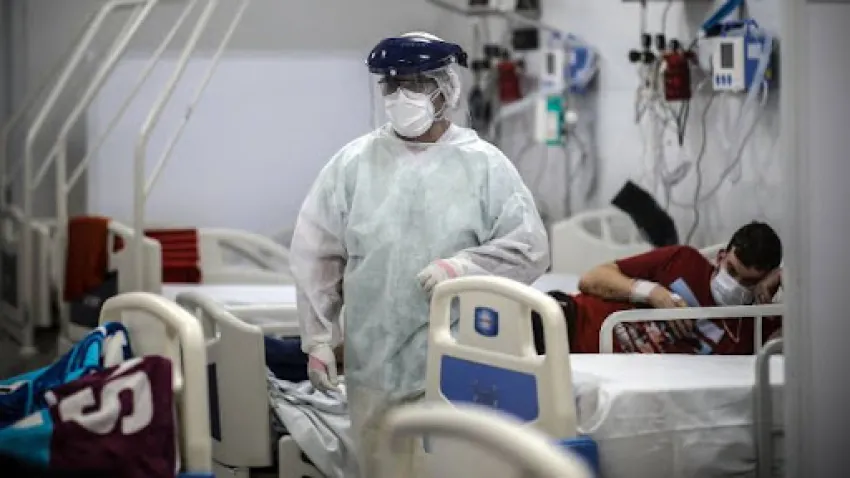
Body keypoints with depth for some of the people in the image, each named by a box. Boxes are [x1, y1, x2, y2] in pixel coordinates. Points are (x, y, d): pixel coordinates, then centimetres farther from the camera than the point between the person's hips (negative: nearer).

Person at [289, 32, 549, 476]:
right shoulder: (353, 162, 2)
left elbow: (531, 249, -3)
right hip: (372, 362, 2)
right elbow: (316, 255, 5)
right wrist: (317, 338, 0)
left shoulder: (485, 164, -1)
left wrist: (463, 267, -17)